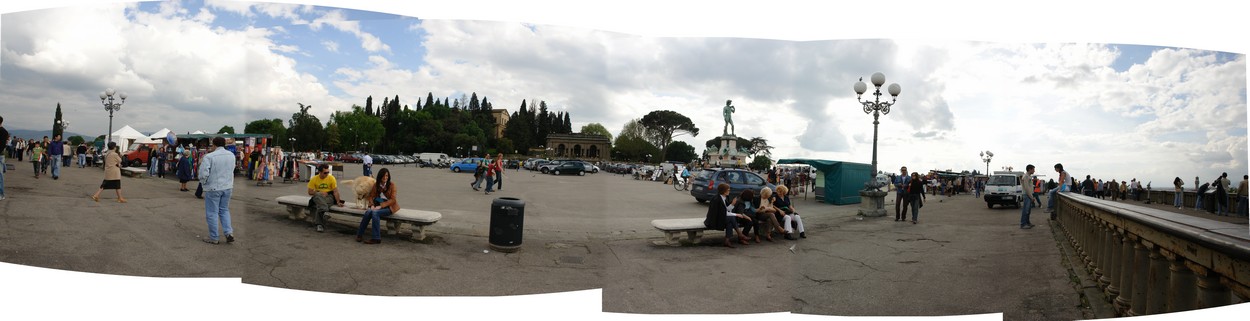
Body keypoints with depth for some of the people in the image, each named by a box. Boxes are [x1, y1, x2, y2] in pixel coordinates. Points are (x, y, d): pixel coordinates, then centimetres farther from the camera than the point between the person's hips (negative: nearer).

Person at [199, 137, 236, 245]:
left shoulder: (209, 157, -15)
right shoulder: (231, 155, 2)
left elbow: (203, 174, -17)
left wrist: (203, 183, 1)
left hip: (213, 188, -5)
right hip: (227, 187, 5)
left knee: (212, 213, 6)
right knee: (224, 210, 18)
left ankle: (213, 238, 12)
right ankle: (229, 233, 4)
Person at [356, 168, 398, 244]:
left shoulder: (391, 185, -4)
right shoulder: (376, 184, 9)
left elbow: (393, 200, -10)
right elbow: (371, 196, 12)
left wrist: (380, 206, -19)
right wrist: (372, 205, -10)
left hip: (389, 206, -4)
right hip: (378, 205, 4)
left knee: (375, 213, -32)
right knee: (368, 212, -28)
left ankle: (376, 238, -28)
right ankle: (359, 234, -15)